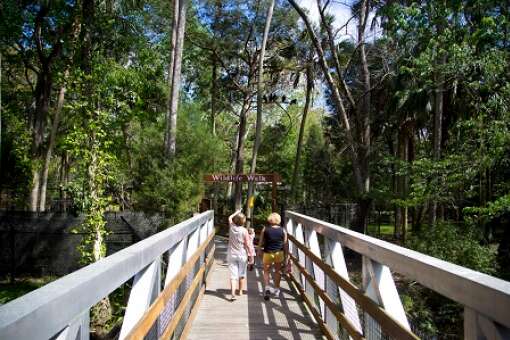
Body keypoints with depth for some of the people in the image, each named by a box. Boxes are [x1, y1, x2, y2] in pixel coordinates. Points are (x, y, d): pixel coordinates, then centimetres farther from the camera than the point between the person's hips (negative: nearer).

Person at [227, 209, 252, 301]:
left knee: (233, 275, -2)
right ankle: (240, 291, 30)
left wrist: (237, 212, 30)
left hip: (232, 255, 1)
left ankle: (233, 294, -15)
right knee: (242, 274, 17)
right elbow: (247, 245, -10)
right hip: (242, 255, -1)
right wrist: (250, 255, 0)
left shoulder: (232, 227, -5)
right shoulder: (244, 231, -13)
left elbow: (230, 218, 17)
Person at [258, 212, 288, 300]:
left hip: (267, 253, -1)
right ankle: (276, 289, 25)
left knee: (266, 271, 12)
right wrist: (286, 256, 7)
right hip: (279, 253, 1)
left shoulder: (265, 229, -6)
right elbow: (285, 245, 0)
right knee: (278, 271, 17)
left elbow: (261, 243, -1)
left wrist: (259, 251, 13)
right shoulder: (283, 231, -3)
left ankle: (267, 288, -5)